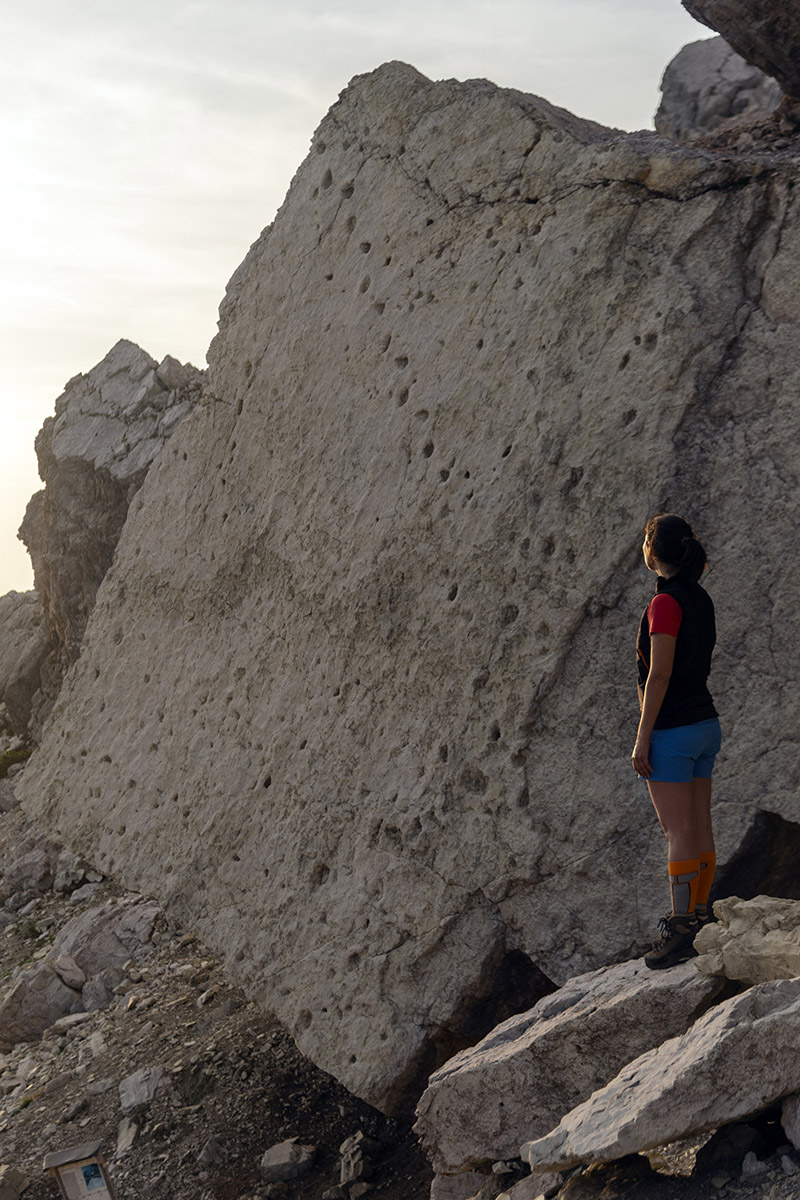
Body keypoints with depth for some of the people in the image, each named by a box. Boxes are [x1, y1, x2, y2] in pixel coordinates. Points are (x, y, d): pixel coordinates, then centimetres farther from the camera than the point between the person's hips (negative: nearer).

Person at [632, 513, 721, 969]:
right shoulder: (701, 599, 9)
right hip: (705, 723, 9)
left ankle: (682, 932, -1)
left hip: (671, 729, -9)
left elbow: (659, 675, -20)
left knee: (679, 833, -5)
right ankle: (698, 920, 18)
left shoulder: (665, 603, -17)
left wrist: (642, 739, -16)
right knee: (701, 828, 11)